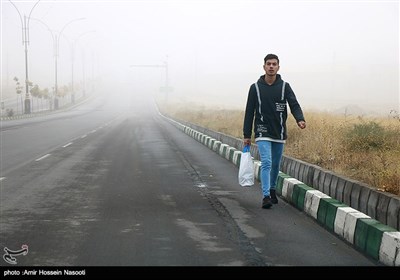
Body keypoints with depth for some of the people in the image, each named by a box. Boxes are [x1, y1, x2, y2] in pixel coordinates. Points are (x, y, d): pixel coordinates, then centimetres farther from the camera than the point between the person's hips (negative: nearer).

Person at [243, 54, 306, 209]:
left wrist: (300, 119, -30)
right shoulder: (255, 87, -1)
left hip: (279, 133, 3)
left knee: (276, 165, 13)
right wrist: (246, 135, 0)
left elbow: (294, 105, -8)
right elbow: (249, 112, 2)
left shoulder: (284, 87, 2)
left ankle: (272, 190, 34)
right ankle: (266, 196, -18)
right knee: (266, 163, -15)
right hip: (262, 133, -3)